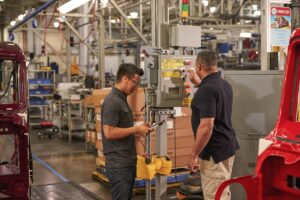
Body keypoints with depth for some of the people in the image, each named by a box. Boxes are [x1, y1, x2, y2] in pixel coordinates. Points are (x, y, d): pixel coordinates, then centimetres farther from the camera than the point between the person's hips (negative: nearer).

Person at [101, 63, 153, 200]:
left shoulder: (122, 99, 14)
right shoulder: (112, 101, -17)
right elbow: (109, 132, -23)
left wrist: (138, 129, 8)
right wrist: (136, 129, -15)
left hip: (128, 162, 10)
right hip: (118, 164, -10)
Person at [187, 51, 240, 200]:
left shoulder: (206, 90, -22)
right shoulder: (224, 84, 8)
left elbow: (206, 127, -26)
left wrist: (193, 155, -19)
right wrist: (199, 83, 36)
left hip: (215, 151, -10)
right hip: (227, 146, 10)